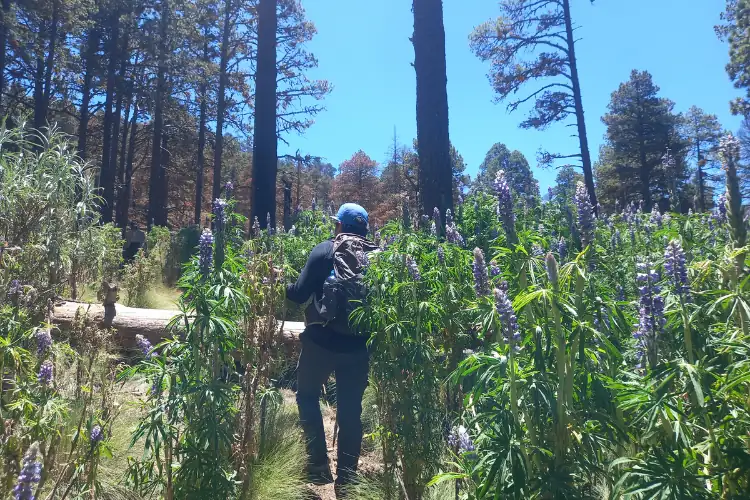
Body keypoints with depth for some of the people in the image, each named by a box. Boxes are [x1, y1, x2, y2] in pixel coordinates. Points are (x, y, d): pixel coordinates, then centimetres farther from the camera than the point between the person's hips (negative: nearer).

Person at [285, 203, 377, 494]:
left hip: (321, 340, -2)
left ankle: (319, 466, 16)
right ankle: (345, 478, 21)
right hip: (358, 344, 3)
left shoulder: (324, 251, -5)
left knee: (307, 395, 20)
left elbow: (299, 294, -7)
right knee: (350, 410, 14)